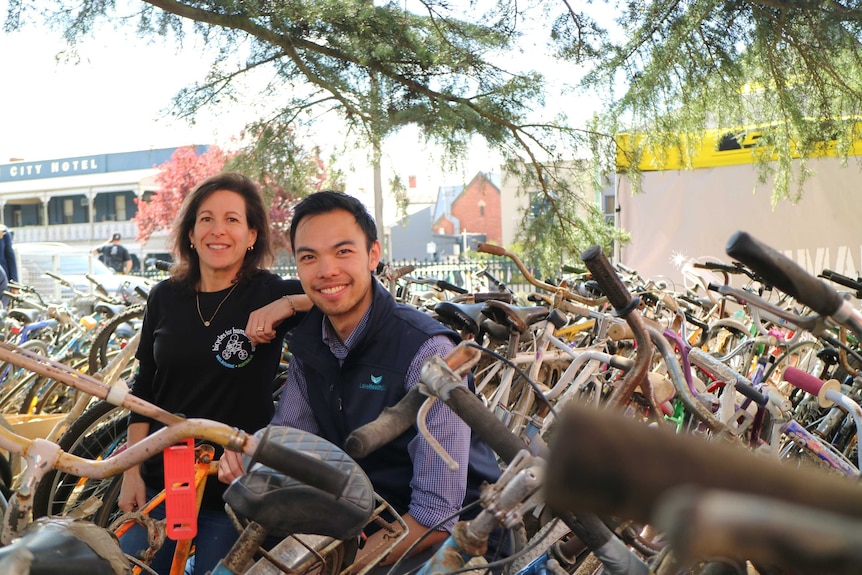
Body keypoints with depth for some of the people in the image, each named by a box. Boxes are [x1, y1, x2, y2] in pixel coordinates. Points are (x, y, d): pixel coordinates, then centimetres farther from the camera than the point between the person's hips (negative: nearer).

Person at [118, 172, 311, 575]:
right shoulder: (166, 297, 2)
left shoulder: (269, 293, -9)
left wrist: (288, 304, -31)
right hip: (159, 482, 3)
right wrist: (132, 472, 5)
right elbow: (144, 388, 8)